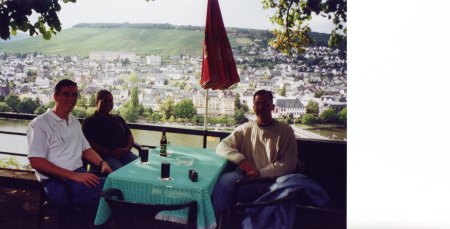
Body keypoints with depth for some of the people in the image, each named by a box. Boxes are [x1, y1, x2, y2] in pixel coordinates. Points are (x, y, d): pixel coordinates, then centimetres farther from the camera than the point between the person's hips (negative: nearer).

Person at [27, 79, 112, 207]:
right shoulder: (40, 124, -4)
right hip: (57, 182, -7)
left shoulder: (75, 122, 19)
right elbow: (36, 162, -12)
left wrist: (102, 163, -1)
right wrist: (74, 175, -20)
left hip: (80, 174, 7)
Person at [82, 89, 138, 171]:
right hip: (105, 157, -4)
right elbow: (90, 144, -3)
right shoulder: (89, 122, 11)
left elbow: (130, 136, 21)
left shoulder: (118, 119, 26)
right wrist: (110, 152, -16)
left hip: (125, 154, 5)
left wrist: (127, 149, -2)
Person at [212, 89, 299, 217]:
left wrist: (261, 173, -12)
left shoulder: (285, 131, 6)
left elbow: (289, 164, -2)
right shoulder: (245, 129, 14)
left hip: (272, 182, -1)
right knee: (225, 180, -30)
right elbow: (221, 147, 7)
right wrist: (241, 160, -11)